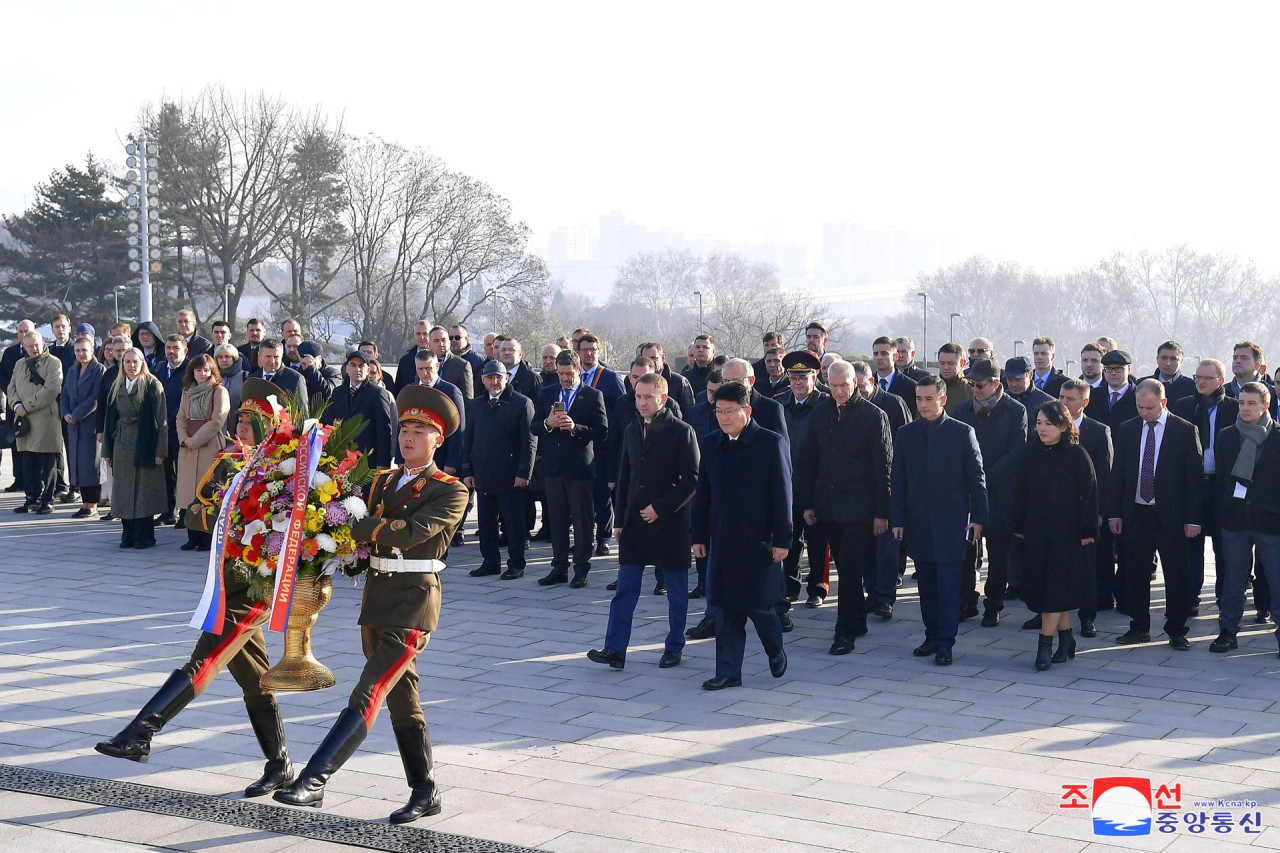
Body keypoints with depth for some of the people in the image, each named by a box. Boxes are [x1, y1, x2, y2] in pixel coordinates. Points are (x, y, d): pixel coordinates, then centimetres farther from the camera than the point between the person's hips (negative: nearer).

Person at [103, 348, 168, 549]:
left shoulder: (152, 385, -5)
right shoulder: (117, 387, 11)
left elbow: (160, 419, -8)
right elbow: (110, 418, 13)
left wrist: (159, 450, -14)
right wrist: (107, 449, 8)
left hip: (144, 445, -5)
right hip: (122, 445, 5)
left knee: (144, 489, -1)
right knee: (124, 490, 6)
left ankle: (144, 536, 5)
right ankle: (128, 534, 13)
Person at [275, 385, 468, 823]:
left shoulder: (451, 491, -6)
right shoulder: (383, 482, 16)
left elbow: (410, 532, -20)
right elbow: (363, 532, 11)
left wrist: (354, 524, -17)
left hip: (413, 600, -8)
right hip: (376, 596, 8)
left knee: (367, 695, -15)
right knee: (402, 700, 13)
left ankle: (312, 782, -19)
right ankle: (425, 794, 22)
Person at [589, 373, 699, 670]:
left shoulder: (681, 432, -7)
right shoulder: (632, 429, 10)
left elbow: (691, 479, -10)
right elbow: (625, 477, 13)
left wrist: (660, 508, -15)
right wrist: (621, 520, 9)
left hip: (670, 522, -5)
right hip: (635, 522, 5)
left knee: (676, 591, 7)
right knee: (625, 587, 0)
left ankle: (674, 648, 18)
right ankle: (615, 649, -1)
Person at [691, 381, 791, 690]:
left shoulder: (771, 444, -6)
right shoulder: (710, 444, 7)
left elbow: (782, 494, -7)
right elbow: (703, 494, 11)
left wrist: (781, 540, -10)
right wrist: (699, 536, 8)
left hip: (759, 540, -4)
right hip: (722, 540, 4)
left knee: (758, 604, 0)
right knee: (726, 609, 5)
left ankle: (776, 651, 29)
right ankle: (728, 672, 13)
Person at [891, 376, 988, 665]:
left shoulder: (962, 432, -1)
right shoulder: (905, 434, 7)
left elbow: (976, 477, 1)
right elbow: (898, 481, 8)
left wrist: (978, 517, -3)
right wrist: (897, 519, 3)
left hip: (951, 520, -3)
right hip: (918, 521, 3)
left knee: (948, 581, -5)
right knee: (926, 581, 8)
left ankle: (945, 642, -2)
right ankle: (932, 636, 18)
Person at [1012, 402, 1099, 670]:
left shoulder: (1077, 455, -8)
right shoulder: (1031, 453, 4)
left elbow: (1089, 494, -7)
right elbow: (1019, 491, 8)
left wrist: (1087, 531, -10)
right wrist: (1018, 526, 6)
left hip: (1067, 532, -4)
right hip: (1036, 532, 5)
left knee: (1056, 586, -7)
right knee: (1041, 585, 7)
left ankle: (1045, 643, -5)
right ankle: (1065, 638, 20)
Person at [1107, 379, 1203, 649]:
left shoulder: (1185, 431, -4)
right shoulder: (1126, 430, 6)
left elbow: (1195, 476, -4)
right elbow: (1117, 474, 9)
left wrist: (1193, 518, -8)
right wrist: (1114, 513, 3)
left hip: (1171, 516, -3)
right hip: (1135, 514, 3)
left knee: (1177, 575, 2)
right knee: (1134, 573, 7)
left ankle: (1176, 631, 13)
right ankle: (1139, 627, 19)